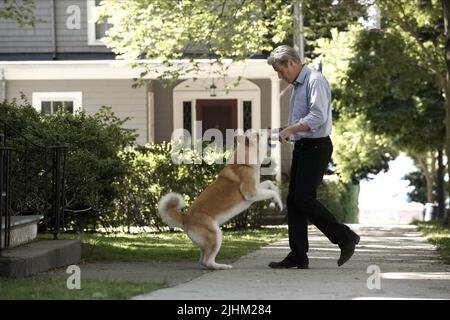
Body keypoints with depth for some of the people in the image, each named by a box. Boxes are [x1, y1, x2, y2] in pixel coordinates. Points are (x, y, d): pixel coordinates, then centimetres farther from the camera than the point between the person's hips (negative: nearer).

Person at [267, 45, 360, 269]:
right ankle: (298, 257, 7)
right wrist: (288, 134, 11)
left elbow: (318, 116, -23)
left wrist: (290, 129, -21)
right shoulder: (296, 85, 18)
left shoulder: (315, 81, -12)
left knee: (304, 199, -15)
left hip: (316, 147, -10)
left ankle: (345, 237, -6)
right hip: (301, 147, 10)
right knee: (293, 201, 6)